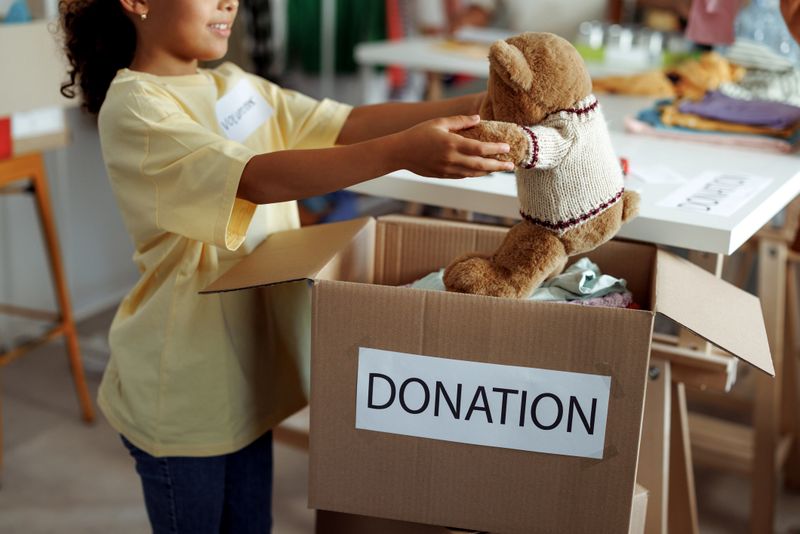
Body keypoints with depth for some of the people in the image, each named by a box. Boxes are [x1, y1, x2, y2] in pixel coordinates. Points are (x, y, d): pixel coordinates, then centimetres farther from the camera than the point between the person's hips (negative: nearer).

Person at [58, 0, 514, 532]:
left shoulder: (235, 87, 6)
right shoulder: (133, 107, -19)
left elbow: (345, 123, -4)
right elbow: (255, 179, -32)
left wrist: (468, 107, -17)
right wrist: (402, 152, -42)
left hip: (246, 370, 7)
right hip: (180, 387, -7)